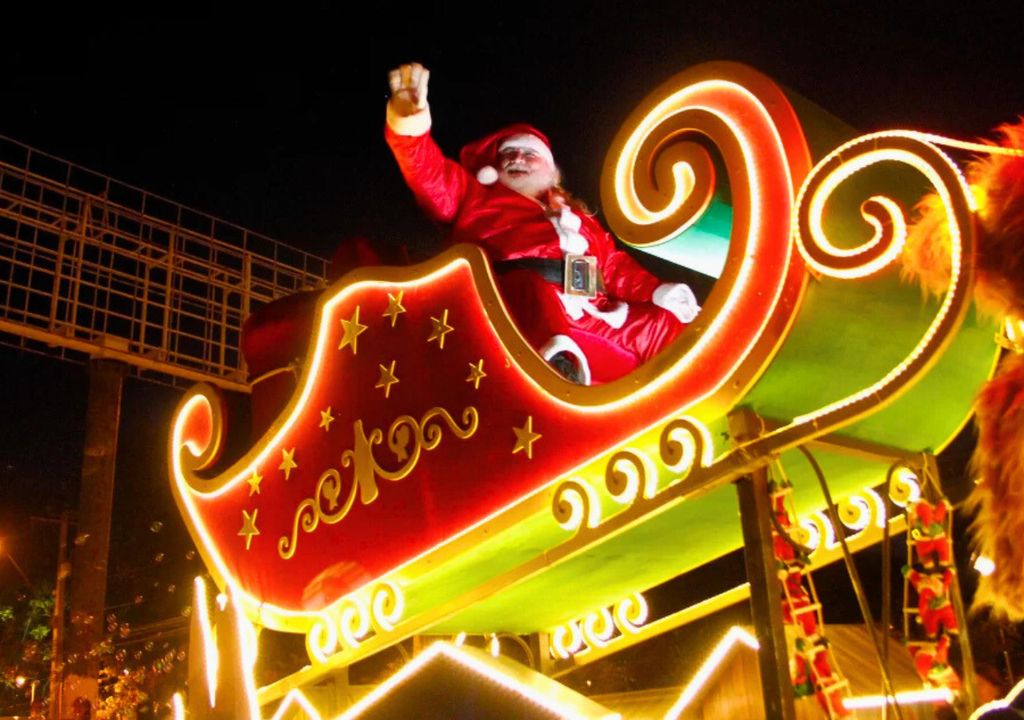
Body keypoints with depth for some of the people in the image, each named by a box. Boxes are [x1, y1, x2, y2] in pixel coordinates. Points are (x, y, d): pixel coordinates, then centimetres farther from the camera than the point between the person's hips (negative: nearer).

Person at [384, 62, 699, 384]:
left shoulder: (578, 218, 39)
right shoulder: (476, 195, 32)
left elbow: (618, 268, 29)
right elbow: (431, 176, 14)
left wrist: (658, 292, 8)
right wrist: (408, 118, -5)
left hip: (587, 312, 5)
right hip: (512, 296, -5)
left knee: (666, 326, -13)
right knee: (532, 291, -39)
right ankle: (556, 366, -67)